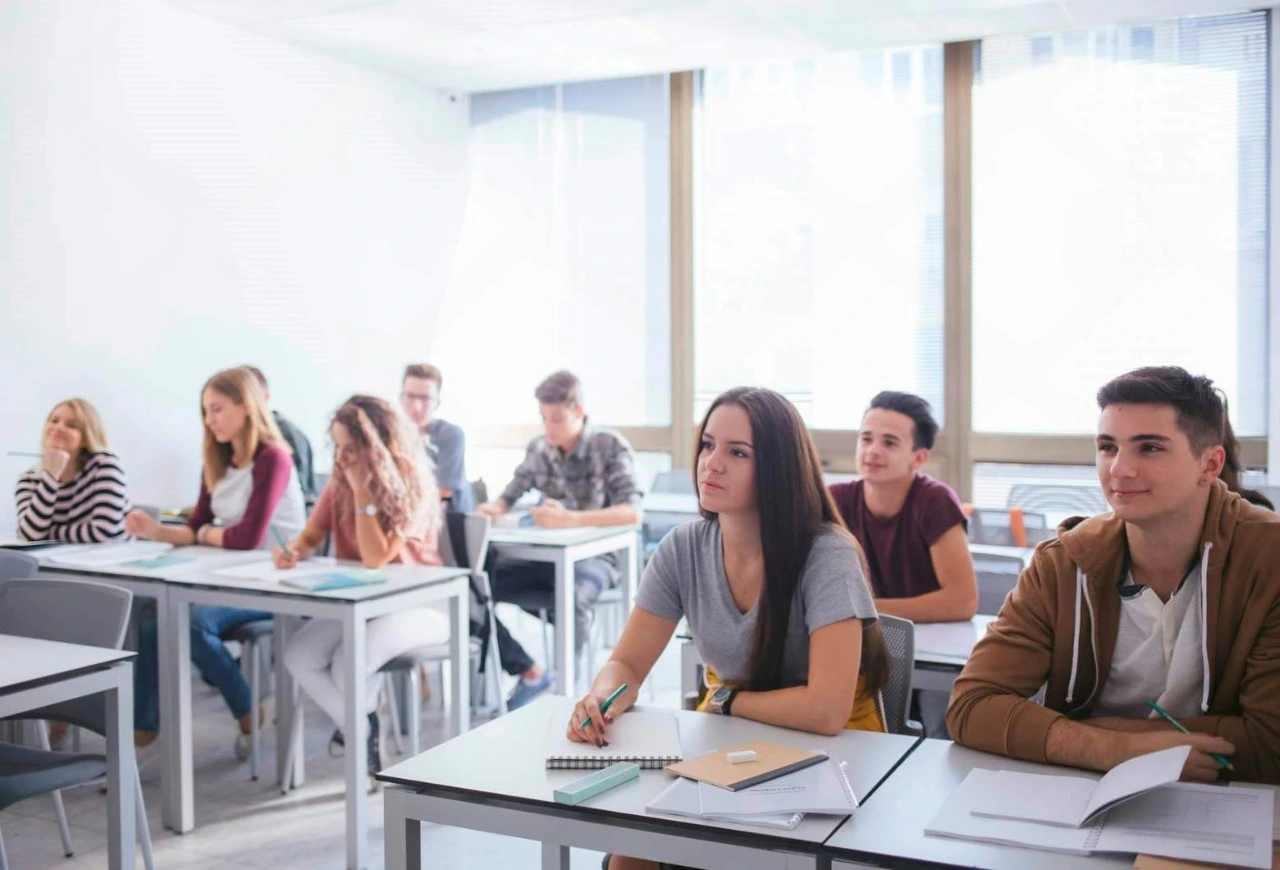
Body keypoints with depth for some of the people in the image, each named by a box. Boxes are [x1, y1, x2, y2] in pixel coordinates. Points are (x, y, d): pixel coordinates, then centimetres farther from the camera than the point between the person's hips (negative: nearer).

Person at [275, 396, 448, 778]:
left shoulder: (412, 489, -19)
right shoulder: (340, 483, -1)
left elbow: (377, 559, -27)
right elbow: (311, 537, 1)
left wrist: (362, 492, -29)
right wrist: (292, 550, -23)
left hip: (414, 604, -6)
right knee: (298, 656, -17)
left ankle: (363, 726, 10)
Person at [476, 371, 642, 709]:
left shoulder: (610, 446, -10)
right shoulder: (538, 448, 4)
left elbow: (633, 512, -21)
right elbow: (509, 497, 12)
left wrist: (571, 518, -37)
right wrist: (493, 508, -16)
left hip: (594, 556, -5)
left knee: (572, 594, -38)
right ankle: (530, 674, 1)